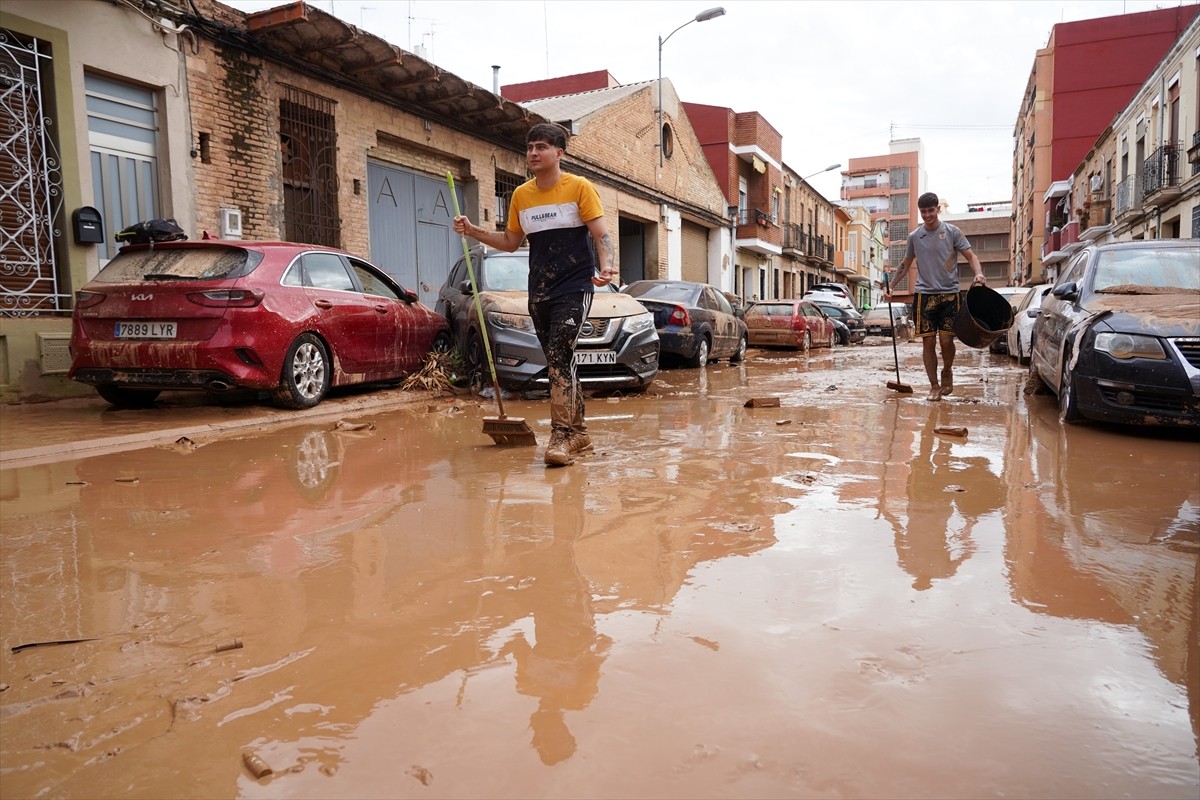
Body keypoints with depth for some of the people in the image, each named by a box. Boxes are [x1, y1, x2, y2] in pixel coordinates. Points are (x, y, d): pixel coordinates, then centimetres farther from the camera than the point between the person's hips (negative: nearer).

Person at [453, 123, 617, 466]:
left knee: (558, 359, -18)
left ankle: (561, 435, -16)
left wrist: (607, 266, -27)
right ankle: (579, 433, 20)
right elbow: (511, 242, 21)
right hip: (539, 293, 6)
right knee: (559, 363, 9)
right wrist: (472, 230, 10)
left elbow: (601, 235, -8)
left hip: (574, 288, -6)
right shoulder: (521, 195, 12)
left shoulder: (580, 187, -3)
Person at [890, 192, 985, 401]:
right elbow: (905, 265, 20)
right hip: (925, 295, 2)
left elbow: (970, 255, 1)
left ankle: (947, 372, 22)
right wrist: (892, 287, 15)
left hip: (950, 293, -2)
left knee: (946, 340, -7)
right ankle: (934, 386, 8)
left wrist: (978, 273, -19)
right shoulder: (914, 237, 9)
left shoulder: (952, 232, 2)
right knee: (928, 342, -2)